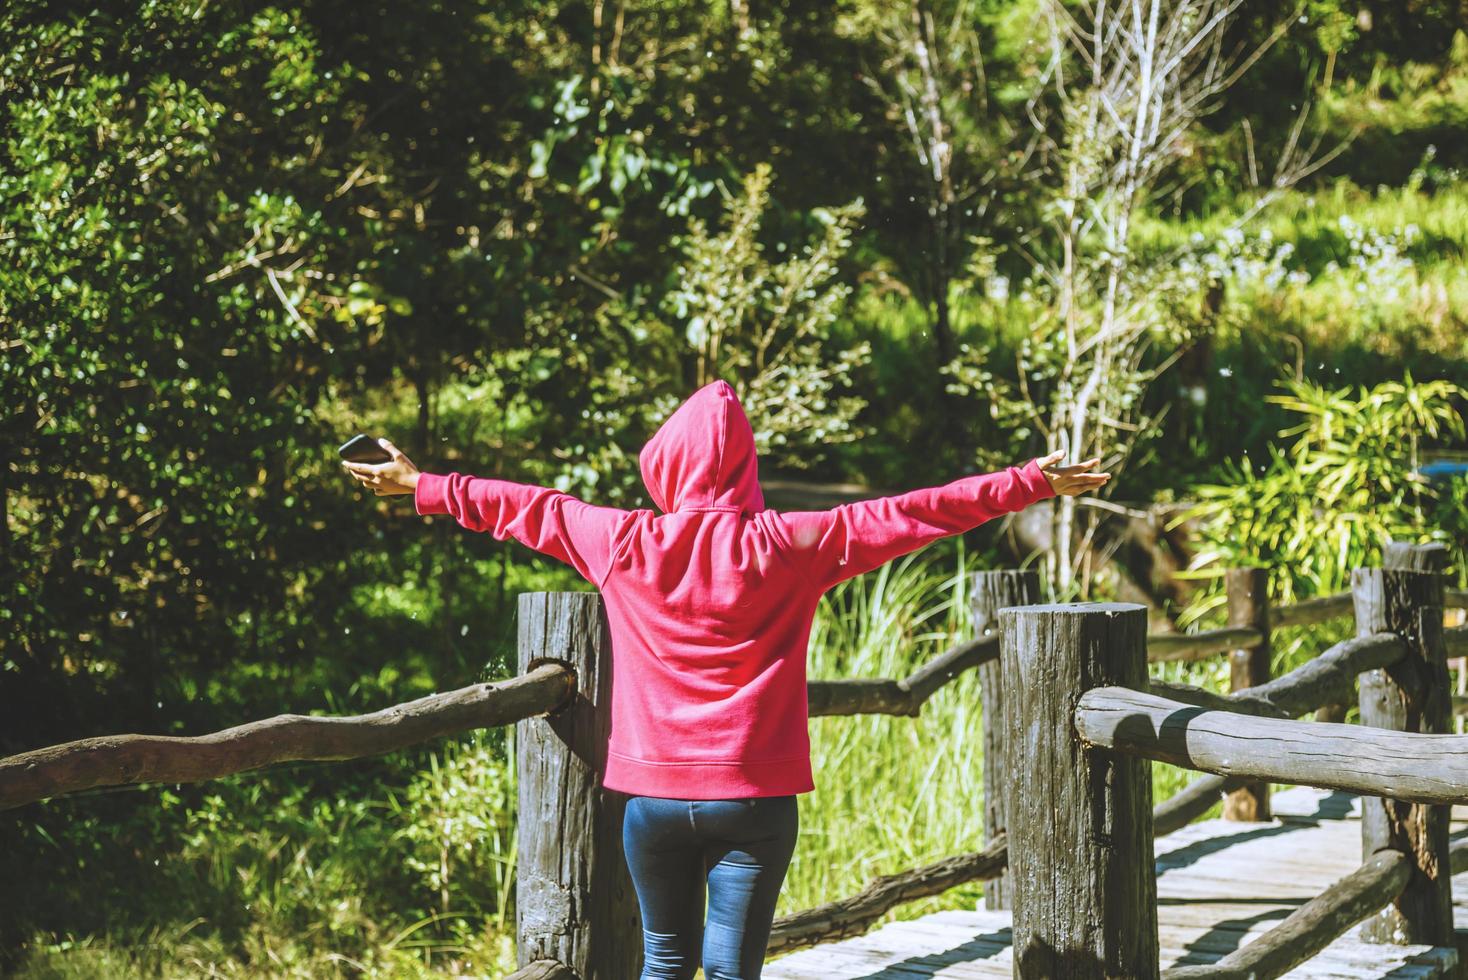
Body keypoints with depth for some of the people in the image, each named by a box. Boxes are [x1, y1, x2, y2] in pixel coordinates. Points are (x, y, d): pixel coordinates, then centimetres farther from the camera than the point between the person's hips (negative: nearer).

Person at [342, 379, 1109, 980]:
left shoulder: (622, 544, -1)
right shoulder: (788, 547, -6)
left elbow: (525, 508, 15)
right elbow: (909, 514, -2)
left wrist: (421, 487, 29)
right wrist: (1032, 483, 5)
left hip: (654, 796, 2)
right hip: (754, 798, -2)